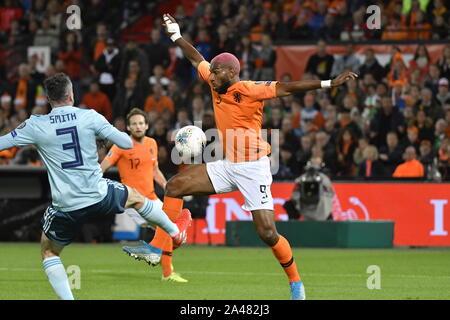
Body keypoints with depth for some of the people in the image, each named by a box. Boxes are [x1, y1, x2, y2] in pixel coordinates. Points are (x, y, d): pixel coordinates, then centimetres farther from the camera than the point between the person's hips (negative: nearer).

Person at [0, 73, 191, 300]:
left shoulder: (35, 126, -7)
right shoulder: (90, 117, -6)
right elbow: (127, 143, -1)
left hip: (65, 207, -2)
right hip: (98, 197, 2)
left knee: (48, 252, 20)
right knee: (135, 197, 33)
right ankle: (175, 232, 54)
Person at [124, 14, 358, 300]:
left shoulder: (250, 91, -16)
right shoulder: (217, 85, 5)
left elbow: (286, 88, -22)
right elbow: (198, 60, 21)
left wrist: (328, 84, -30)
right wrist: (176, 36, 27)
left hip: (253, 167, -8)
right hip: (228, 166, 8)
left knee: (268, 234, -11)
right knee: (176, 185, 1)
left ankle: (296, 282, 8)